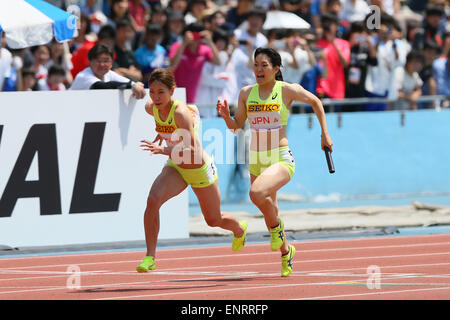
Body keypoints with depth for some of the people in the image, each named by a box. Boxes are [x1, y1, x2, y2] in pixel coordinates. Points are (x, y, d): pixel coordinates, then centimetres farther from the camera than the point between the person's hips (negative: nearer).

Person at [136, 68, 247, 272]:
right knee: (153, 200, -26)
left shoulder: (181, 113, -33)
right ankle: (150, 257, -20)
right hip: (175, 168, 5)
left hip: (200, 170, -4)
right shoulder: (150, 108, -12)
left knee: (214, 221, 17)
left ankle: (240, 229, 53)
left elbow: (193, 152, -37)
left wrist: (164, 150, -48)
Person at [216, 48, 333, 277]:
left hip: (281, 159, -5)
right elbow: (237, 124, 13)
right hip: (256, 161, 5)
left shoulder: (288, 90, -6)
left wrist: (325, 134, 10)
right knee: (269, 212, 14)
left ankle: (276, 226, -3)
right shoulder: (246, 93, 4)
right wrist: (226, 116, -8)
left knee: (257, 193, -32)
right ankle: (285, 251, 41)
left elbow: (315, 102, 9)